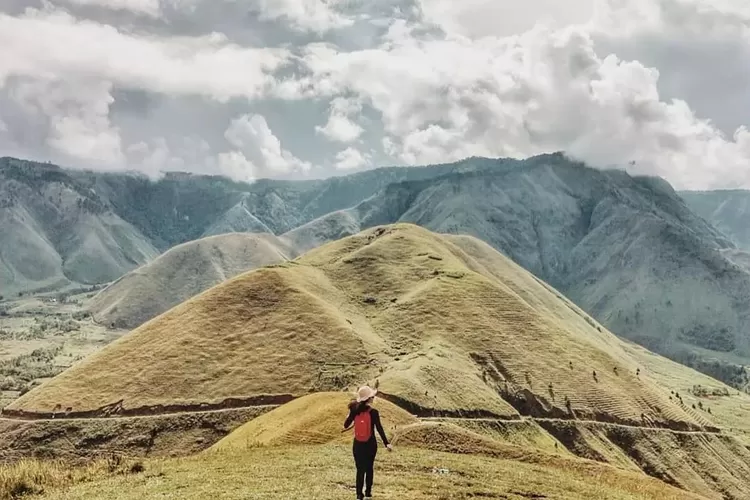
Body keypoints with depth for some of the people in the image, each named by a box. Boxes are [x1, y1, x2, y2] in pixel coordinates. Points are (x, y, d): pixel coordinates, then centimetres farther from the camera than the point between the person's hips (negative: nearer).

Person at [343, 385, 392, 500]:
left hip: (358, 444, 2)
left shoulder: (355, 410, -5)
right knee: (369, 468, 14)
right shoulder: (373, 412, -14)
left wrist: (351, 413, 16)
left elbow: (346, 425, 4)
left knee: (360, 469, 7)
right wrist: (386, 443, -15)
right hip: (370, 444, -2)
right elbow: (379, 429, -16)